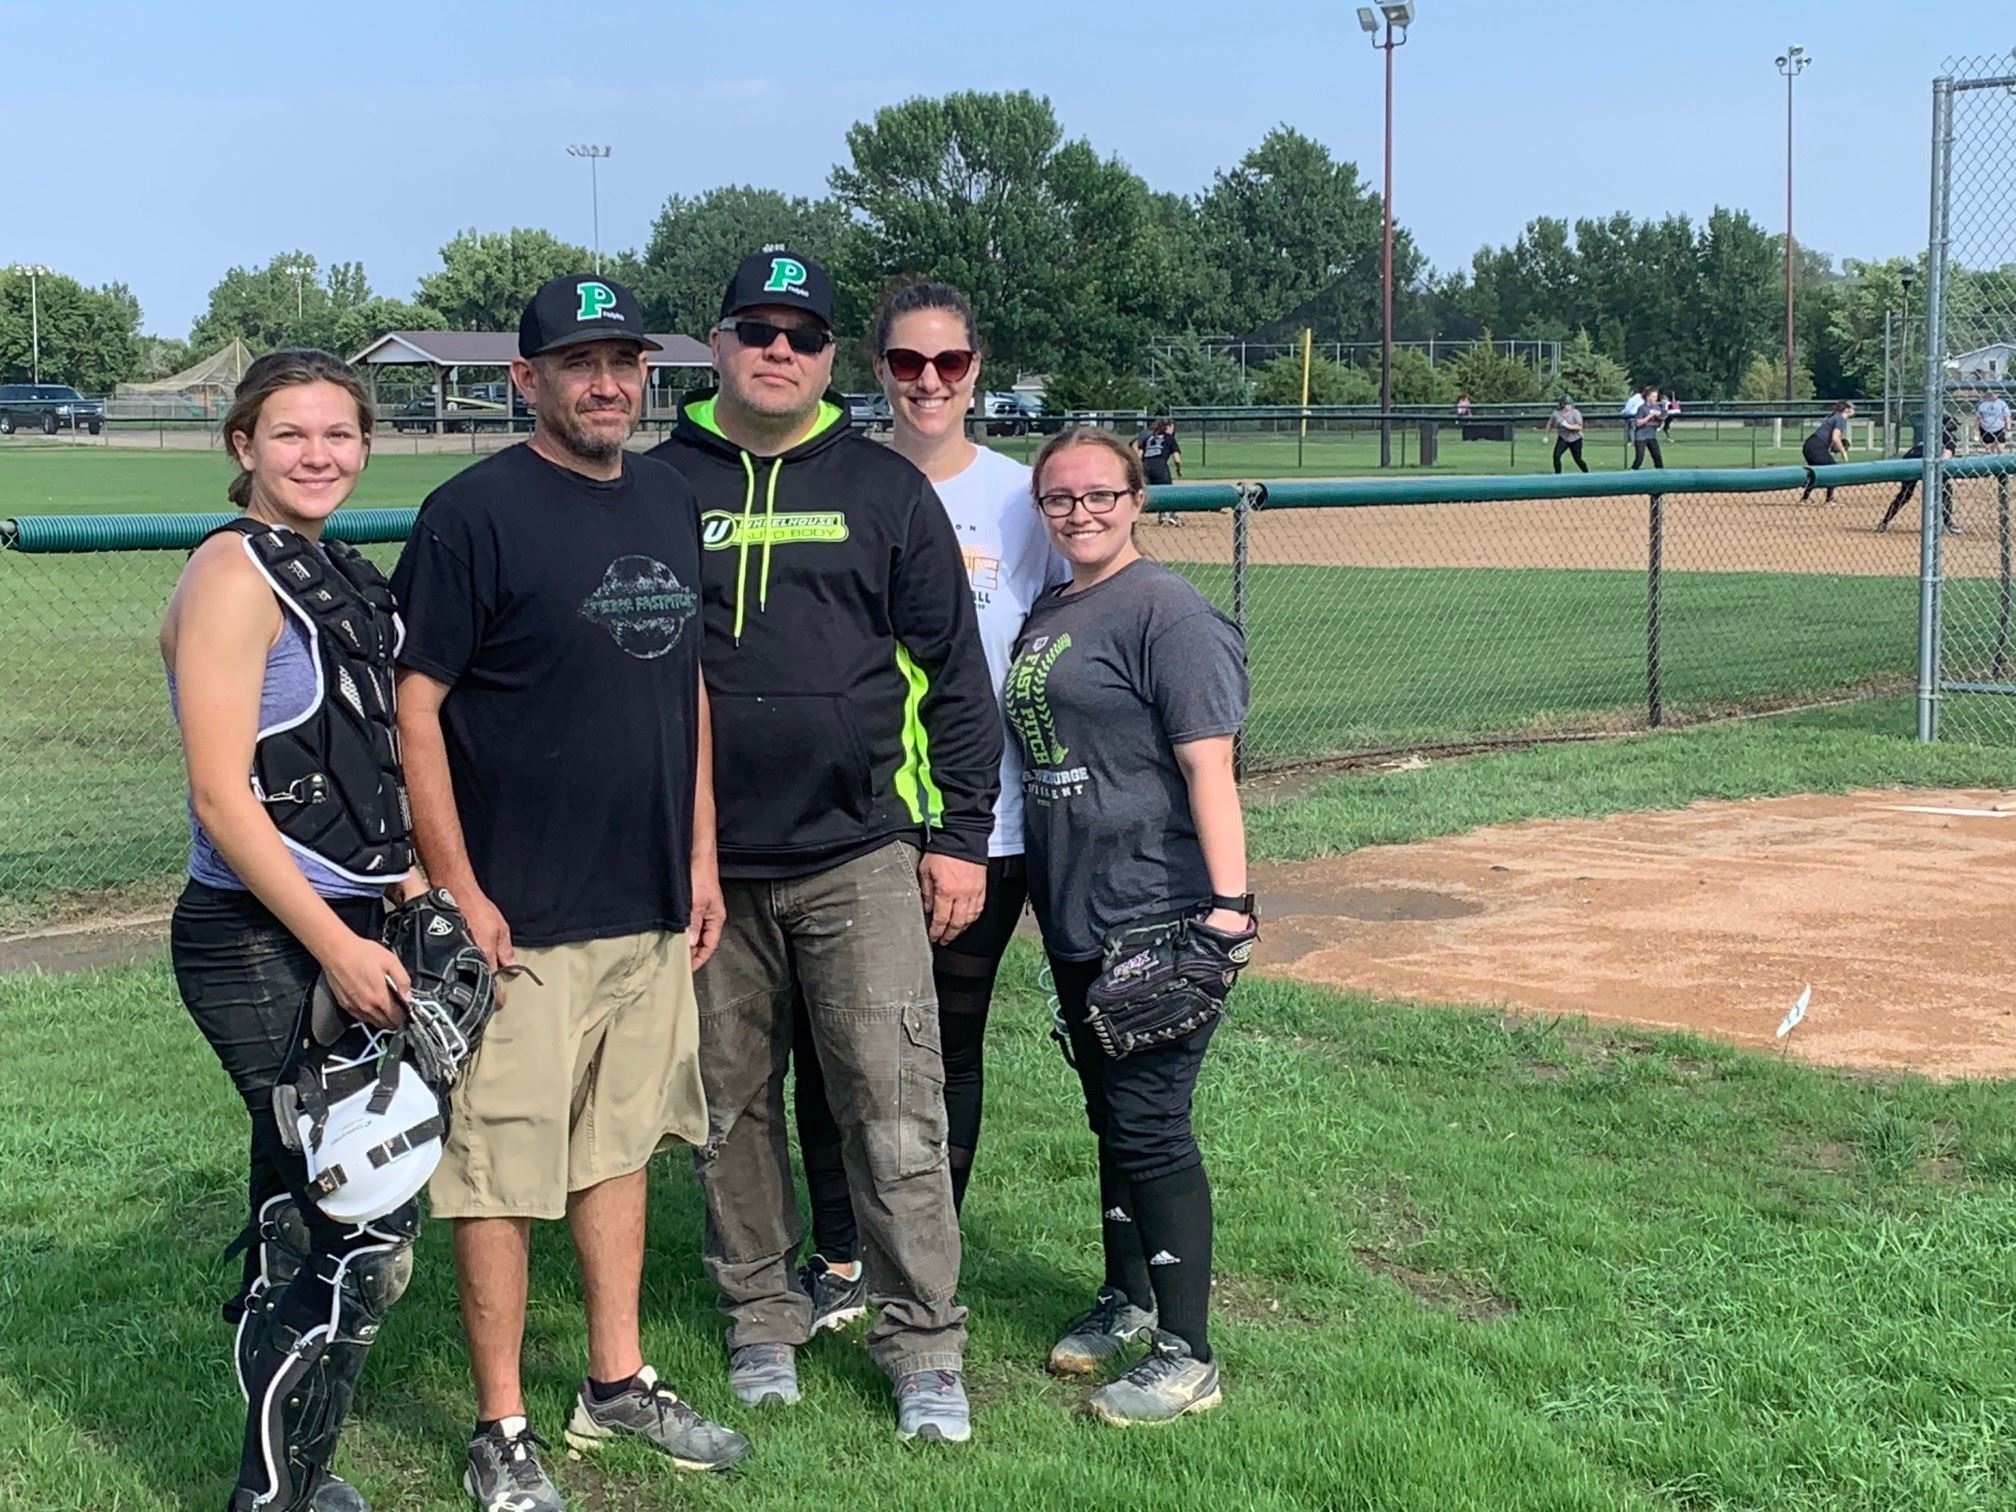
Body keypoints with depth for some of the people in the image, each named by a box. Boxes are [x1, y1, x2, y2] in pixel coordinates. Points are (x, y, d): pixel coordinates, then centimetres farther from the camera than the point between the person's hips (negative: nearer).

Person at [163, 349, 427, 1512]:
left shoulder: (346, 578, 13)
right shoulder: (234, 576, -11)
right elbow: (222, 796, -17)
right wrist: (337, 948, -19)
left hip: (345, 933, 8)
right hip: (257, 944, -8)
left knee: (301, 1227, 15)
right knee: (370, 1234, -8)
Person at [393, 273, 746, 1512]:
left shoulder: (671, 500, 10)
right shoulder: (474, 513, -11)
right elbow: (415, 707, -12)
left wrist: (701, 859, 14)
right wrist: (458, 892, -16)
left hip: (654, 908, 7)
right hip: (522, 919, -7)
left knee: (622, 1143, 17)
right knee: (503, 1170, 0)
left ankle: (619, 1385, 30)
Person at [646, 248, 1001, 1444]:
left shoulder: (886, 489, 4)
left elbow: (954, 672, 5)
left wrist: (961, 836, 0)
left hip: (862, 857, -1)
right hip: (704, 863, 2)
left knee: (896, 1111, -3)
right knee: (732, 1110, 11)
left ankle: (925, 1347, 7)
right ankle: (764, 1319, 26)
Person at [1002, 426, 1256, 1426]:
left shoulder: (1166, 611, -10)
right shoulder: (1043, 615, 15)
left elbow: (1208, 764, -17)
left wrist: (1227, 901, -24)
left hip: (1154, 920, -9)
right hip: (1073, 921, 9)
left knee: (1149, 1125, -7)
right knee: (1110, 1115, 19)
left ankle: (1186, 1354, 1)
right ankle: (1126, 1299, 35)